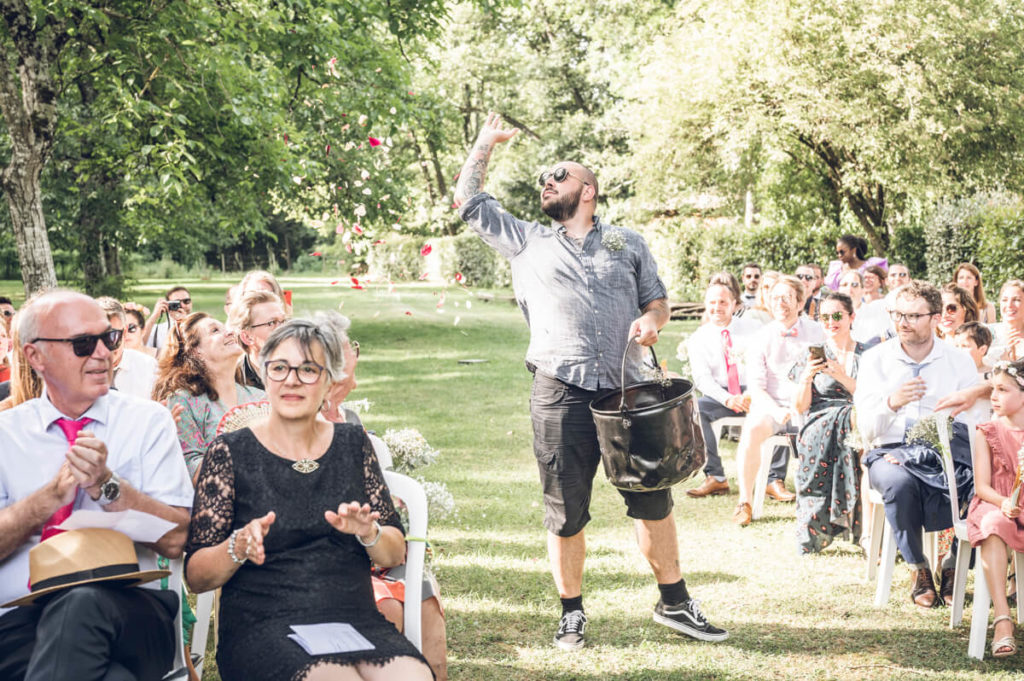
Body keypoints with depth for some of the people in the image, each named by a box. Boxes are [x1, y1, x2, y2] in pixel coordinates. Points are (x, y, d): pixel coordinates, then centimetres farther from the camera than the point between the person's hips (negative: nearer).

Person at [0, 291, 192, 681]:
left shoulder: (149, 422, 9)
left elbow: (176, 540, -1)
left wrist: (107, 484, -13)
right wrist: (54, 493, -12)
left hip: (128, 610, 2)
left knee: (83, 604, -36)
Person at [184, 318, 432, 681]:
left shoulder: (352, 443, 14)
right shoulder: (231, 452, 4)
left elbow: (395, 554, 14)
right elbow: (196, 577, 1)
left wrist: (369, 534, -8)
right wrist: (239, 547, -19)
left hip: (356, 620, 3)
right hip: (263, 629, -3)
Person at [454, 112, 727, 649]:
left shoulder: (628, 243, 17)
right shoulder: (526, 242, 15)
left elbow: (658, 301, 17)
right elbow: (469, 202, 18)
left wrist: (650, 320, -5)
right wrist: (485, 143, 21)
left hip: (626, 393, 1)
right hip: (561, 397, -1)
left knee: (653, 499, 5)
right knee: (565, 512, 3)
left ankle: (673, 603, 18)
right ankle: (571, 613, 16)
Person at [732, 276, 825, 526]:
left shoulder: (816, 333, 6)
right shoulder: (763, 336, 5)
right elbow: (756, 387, 0)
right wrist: (776, 411, -19)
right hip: (770, 405, 0)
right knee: (752, 428, -32)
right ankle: (745, 502, -26)